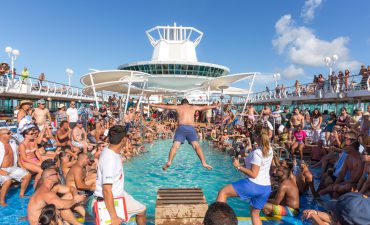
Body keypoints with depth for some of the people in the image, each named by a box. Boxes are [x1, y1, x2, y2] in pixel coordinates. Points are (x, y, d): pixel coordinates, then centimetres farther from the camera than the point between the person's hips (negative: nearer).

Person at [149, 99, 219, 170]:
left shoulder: (178, 107, 22)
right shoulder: (193, 107, 23)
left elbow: (166, 106, 26)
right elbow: (205, 107, 32)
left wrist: (154, 105, 37)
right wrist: (215, 106, 47)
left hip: (181, 127, 0)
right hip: (191, 128, 0)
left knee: (175, 146, -7)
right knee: (197, 146, -4)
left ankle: (169, 162, -21)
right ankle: (204, 163, -14)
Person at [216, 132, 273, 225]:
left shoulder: (257, 152, -16)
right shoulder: (269, 150, 5)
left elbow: (253, 174, -20)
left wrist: (239, 167, -15)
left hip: (254, 185, -8)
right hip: (266, 188, 9)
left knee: (223, 192, -1)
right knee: (255, 214, 23)